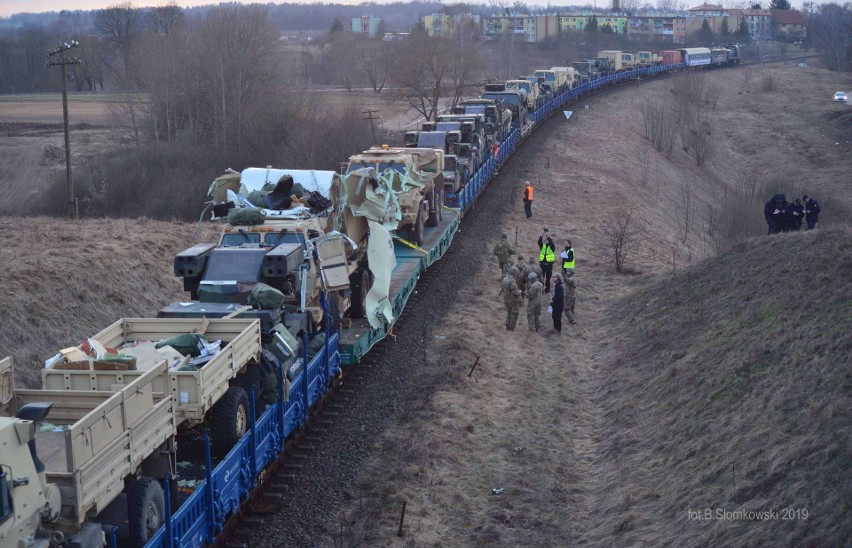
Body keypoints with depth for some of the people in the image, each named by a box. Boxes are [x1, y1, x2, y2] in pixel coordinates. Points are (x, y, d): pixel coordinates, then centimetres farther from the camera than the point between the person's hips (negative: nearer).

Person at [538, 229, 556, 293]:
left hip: (549, 263, -2)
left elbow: (551, 243, -21)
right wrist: (541, 236, -26)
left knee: (548, 278, 5)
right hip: (542, 263, 2)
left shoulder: (552, 246, 0)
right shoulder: (542, 246, 7)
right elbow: (539, 242, -12)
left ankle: (547, 289, 14)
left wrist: (548, 237, -32)